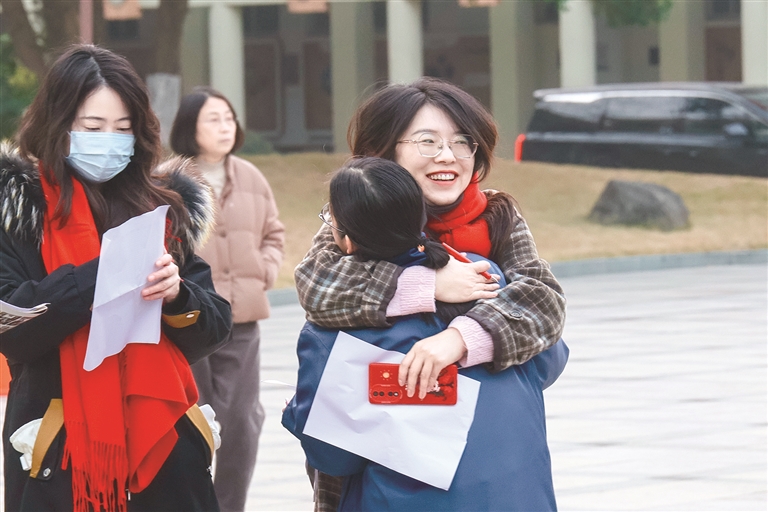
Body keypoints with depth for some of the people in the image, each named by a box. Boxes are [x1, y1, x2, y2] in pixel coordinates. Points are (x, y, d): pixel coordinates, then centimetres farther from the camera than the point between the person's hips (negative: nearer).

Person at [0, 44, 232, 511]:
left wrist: (177, 296, -12)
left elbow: (214, 329, 8)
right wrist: (95, 279, -21)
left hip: (163, 438, 3)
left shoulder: (164, 204, 9)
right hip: (60, 446, -3)